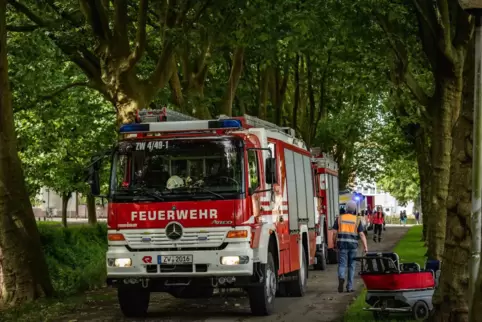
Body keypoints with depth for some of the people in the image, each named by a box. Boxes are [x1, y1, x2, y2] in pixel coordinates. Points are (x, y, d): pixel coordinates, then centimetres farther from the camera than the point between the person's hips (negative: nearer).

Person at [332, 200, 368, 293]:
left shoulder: (340, 218, 4)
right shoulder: (357, 220, 3)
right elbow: (361, 234, -4)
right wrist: (365, 247, -5)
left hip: (342, 244, 0)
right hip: (353, 244, 0)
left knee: (342, 264, 2)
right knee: (351, 266, 10)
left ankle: (341, 277, -28)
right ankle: (349, 287, 12)